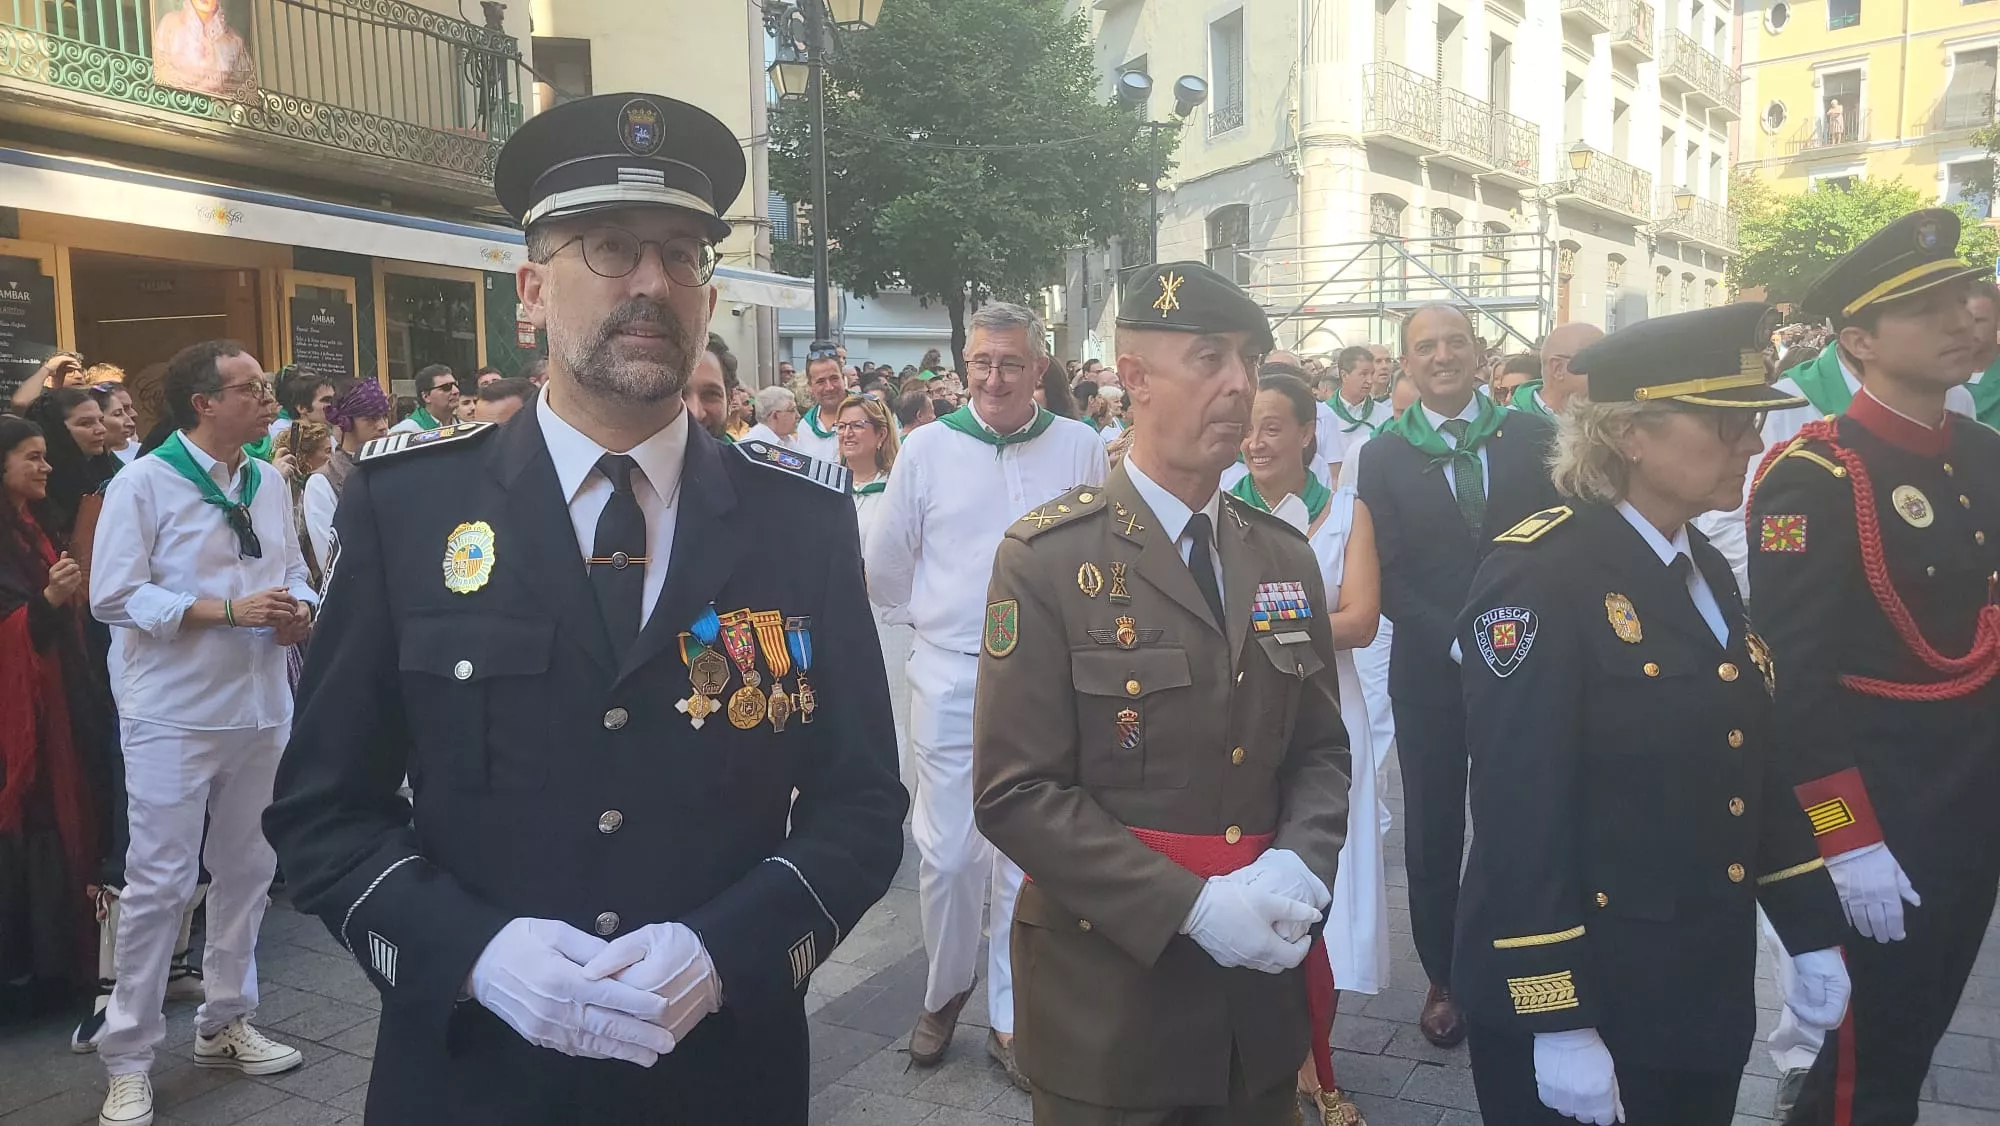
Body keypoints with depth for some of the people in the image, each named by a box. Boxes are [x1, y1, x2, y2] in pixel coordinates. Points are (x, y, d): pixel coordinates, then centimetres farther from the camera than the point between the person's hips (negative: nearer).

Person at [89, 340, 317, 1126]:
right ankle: (128, 1061, 13)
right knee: (159, 883, -1)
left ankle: (225, 1024, 30)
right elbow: (114, 597, -15)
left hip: (261, 707, 6)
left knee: (246, 870, 14)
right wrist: (228, 610, -21)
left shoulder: (269, 483, 9)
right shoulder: (143, 484, -9)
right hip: (174, 716, -6)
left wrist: (298, 610, -7)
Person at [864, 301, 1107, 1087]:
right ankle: (945, 990, 33)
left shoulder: (1082, 448, -3)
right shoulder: (926, 448, -2)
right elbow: (885, 569, 8)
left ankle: (1011, 1017, 25)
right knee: (947, 850, 9)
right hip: (950, 676, 0)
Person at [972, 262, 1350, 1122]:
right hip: (1109, 995, -5)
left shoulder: (1285, 556, 6)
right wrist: (1192, 905, -20)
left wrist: (1299, 868, -10)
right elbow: (1017, 792, -15)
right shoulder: (1047, 558, -11)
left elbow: (1320, 750, 9)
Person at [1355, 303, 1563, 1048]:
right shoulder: (1384, 455, 0)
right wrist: (1459, 640, -15)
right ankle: (1443, 979, 27)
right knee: (1433, 833, 9)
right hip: (1430, 673, 0)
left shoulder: (1531, 436, 2)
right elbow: (1388, 576, -5)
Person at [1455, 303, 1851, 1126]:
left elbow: (1754, 769, 14)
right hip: (1585, 993, -8)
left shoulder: (1704, 569, 8)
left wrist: (1810, 931, 14)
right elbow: (1519, 805, -23)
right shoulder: (1540, 575, -20)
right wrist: (1555, 1020, -23)